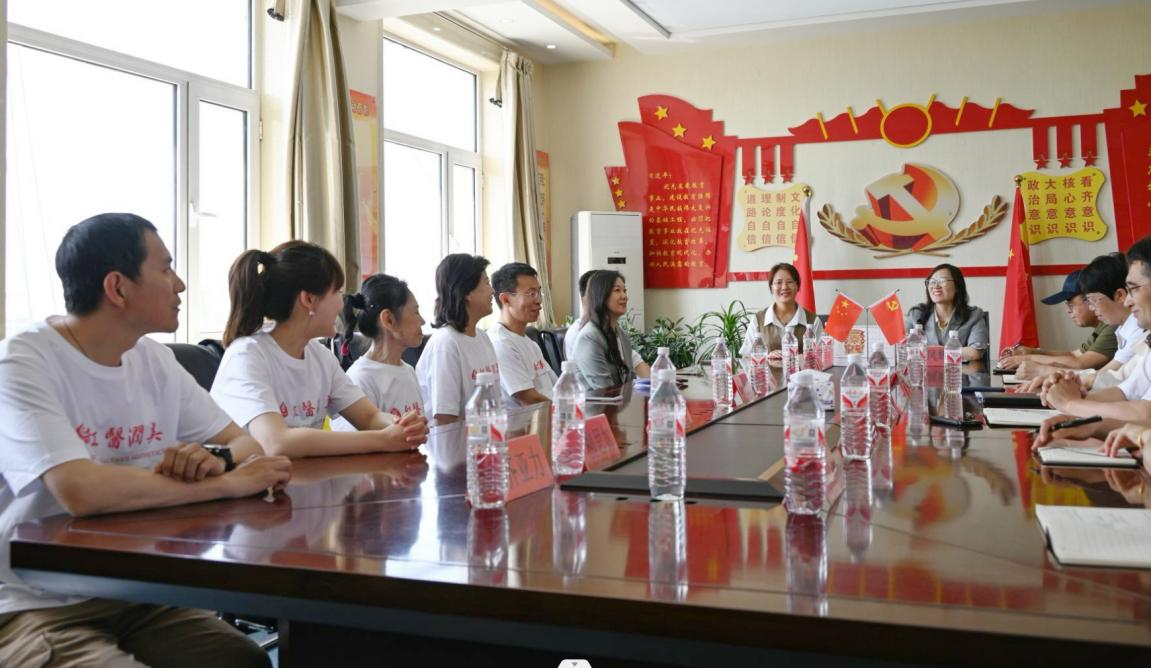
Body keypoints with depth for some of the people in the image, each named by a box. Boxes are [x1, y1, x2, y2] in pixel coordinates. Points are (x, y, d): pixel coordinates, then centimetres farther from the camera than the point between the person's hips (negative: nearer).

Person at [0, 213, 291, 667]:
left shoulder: (155, 361, 4)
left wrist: (217, 461, -18)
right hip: (36, 609, -6)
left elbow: (244, 444, 7)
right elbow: (80, 491, -30)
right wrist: (228, 483, -22)